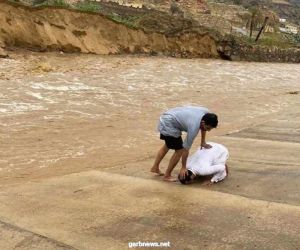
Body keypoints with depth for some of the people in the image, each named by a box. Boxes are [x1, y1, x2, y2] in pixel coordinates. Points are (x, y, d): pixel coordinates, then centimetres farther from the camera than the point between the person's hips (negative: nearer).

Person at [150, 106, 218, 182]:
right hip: (169, 125, -10)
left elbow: (203, 127, 14)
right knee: (179, 150, -5)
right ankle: (167, 176, 9)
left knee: (167, 146, 26)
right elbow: (186, 148, -22)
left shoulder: (206, 113, -11)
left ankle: (155, 167, 40)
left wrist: (203, 142, 18)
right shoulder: (194, 127, -31)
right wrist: (183, 167, -12)